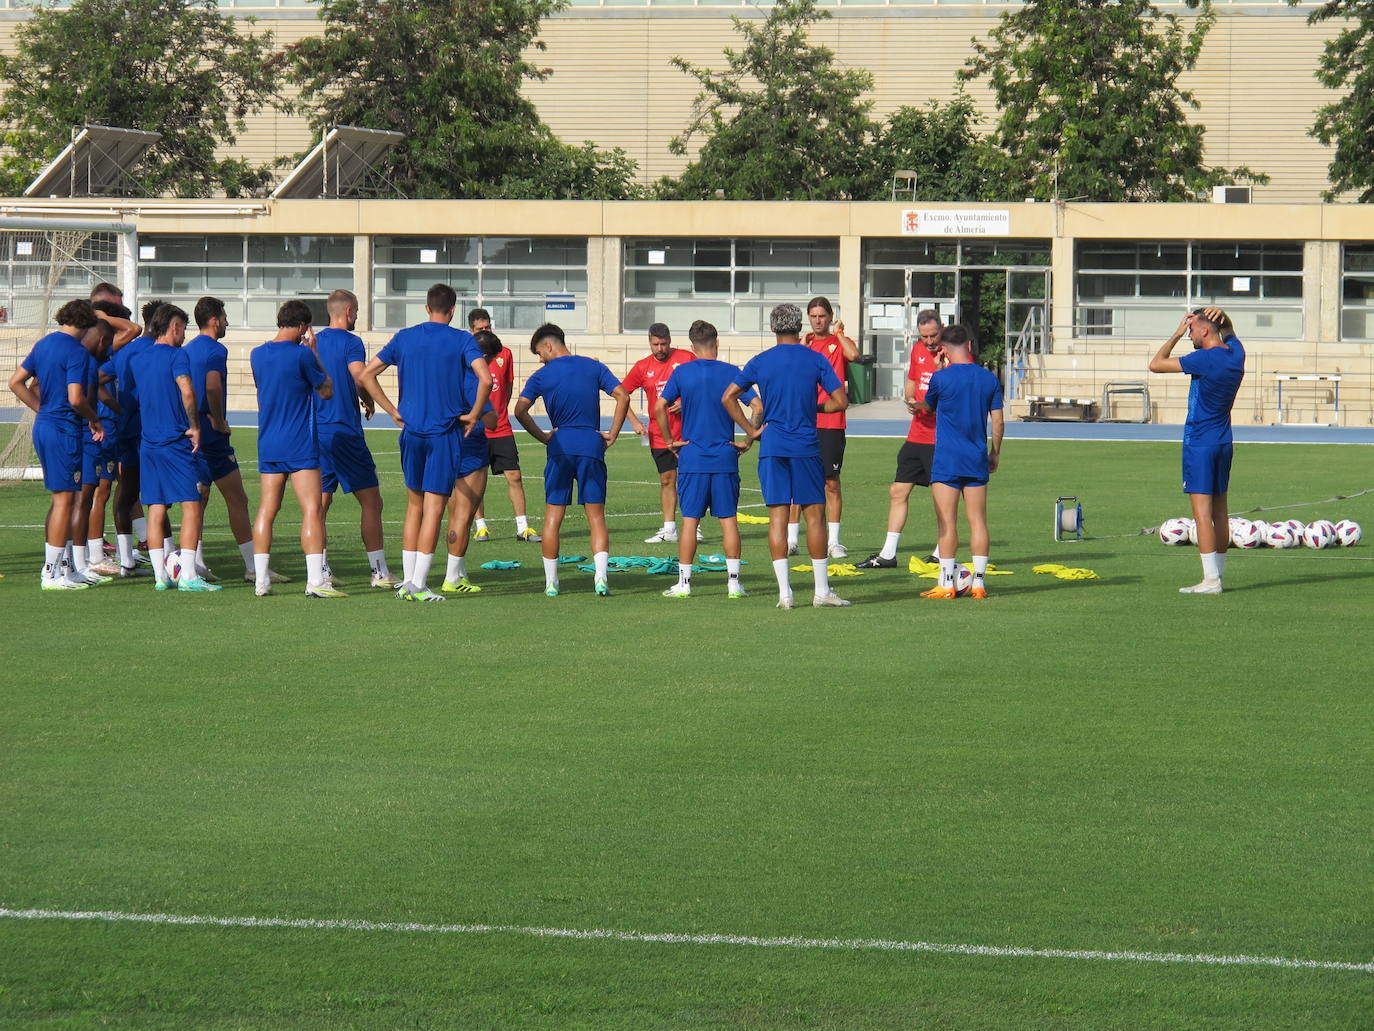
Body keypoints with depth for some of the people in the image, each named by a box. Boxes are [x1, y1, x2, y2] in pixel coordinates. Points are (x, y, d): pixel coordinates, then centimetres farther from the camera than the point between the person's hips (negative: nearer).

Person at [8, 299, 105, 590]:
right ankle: (53, 574, -4)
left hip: (43, 426, 9)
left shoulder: (43, 344, 12)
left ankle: (56, 565, 21)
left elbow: (16, 382, 15)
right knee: (64, 499, -4)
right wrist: (95, 420, -6)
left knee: (59, 498, 17)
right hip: (64, 429, -9)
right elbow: (76, 399, -22)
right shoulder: (77, 352, -14)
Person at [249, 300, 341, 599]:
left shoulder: (257, 355, 6)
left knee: (267, 509, 9)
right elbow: (327, 391, 0)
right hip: (300, 446, -6)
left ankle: (261, 580, 7)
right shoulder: (301, 355, -12)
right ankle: (316, 581, -14)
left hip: (267, 445, 6)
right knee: (312, 510, -7)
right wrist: (314, 352, 6)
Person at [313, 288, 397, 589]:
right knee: (371, 502, -1)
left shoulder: (313, 343, 10)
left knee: (320, 503, 9)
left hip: (316, 431, 6)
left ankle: (321, 571, 5)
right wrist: (368, 402, -1)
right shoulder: (351, 342, -9)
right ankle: (379, 572, -4)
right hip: (345, 432, -6)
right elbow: (361, 379, -21)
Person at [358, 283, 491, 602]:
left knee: (414, 505, 15)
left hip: (411, 432, 4)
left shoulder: (405, 338, 7)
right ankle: (418, 584, -5)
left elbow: (367, 374, 5)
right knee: (434, 508, -2)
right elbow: (486, 380, -18)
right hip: (445, 433, -4)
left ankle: (408, 580, 13)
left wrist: (394, 412, 8)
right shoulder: (462, 340, -4)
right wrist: (473, 415, -4)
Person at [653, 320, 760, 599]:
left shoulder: (682, 373, -1)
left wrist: (670, 440, 4)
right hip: (725, 459, 0)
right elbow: (758, 407, -7)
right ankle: (733, 582, 5)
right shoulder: (731, 372, -1)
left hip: (692, 458, 0)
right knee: (729, 519, 5)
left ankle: (684, 582, 3)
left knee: (690, 519, 3)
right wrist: (748, 440, 3)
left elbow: (660, 407, -6)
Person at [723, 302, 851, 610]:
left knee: (777, 516, 2)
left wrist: (750, 431, 6)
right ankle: (822, 590, 6)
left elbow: (728, 397, 1)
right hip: (806, 447, -1)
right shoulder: (815, 360, -1)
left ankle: (784, 592, -3)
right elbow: (840, 401, -4)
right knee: (813, 515, 5)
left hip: (772, 446, 1)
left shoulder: (760, 362, 3)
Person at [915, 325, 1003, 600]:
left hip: (947, 461, -4)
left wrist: (916, 404, 32)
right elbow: (997, 420, 8)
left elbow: (928, 406, 10)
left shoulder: (941, 378, -8)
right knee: (978, 521, 6)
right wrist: (995, 453, 20)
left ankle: (947, 583, -3)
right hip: (977, 462, 4)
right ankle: (979, 582, 6)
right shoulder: (989, 379, 3)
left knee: (947, 522, -2)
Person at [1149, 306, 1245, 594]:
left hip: (1199, 443, -8)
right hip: (1223, 442, 8)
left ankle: (1211, 580, -12)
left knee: (1202, 511, -8)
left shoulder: (1205, 359, -17)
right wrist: (1222, 316, 7)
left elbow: (1156, 364, -11)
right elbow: (1229, 332, 30)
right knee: (1219, 511, 12)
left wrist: (1177, 334, -2)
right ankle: (1219, 574, 16)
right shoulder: (1236, 354, 5)